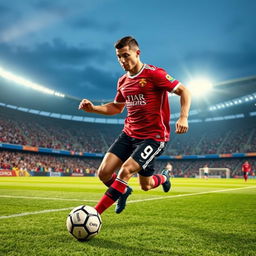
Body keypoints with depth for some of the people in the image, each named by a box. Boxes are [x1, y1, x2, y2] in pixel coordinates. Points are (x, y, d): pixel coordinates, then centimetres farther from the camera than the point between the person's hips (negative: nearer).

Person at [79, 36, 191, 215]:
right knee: (104, 173, -4)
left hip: (153, 136, -6)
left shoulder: (153, 73, -11)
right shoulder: (123, 81, 11)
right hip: (129, 134, 7)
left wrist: (183, 117, -26)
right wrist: (93, 108, 7)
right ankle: (123, 191, 29)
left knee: (125, 171, -22)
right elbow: (117, 107, 24)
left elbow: (184, 91, -10)